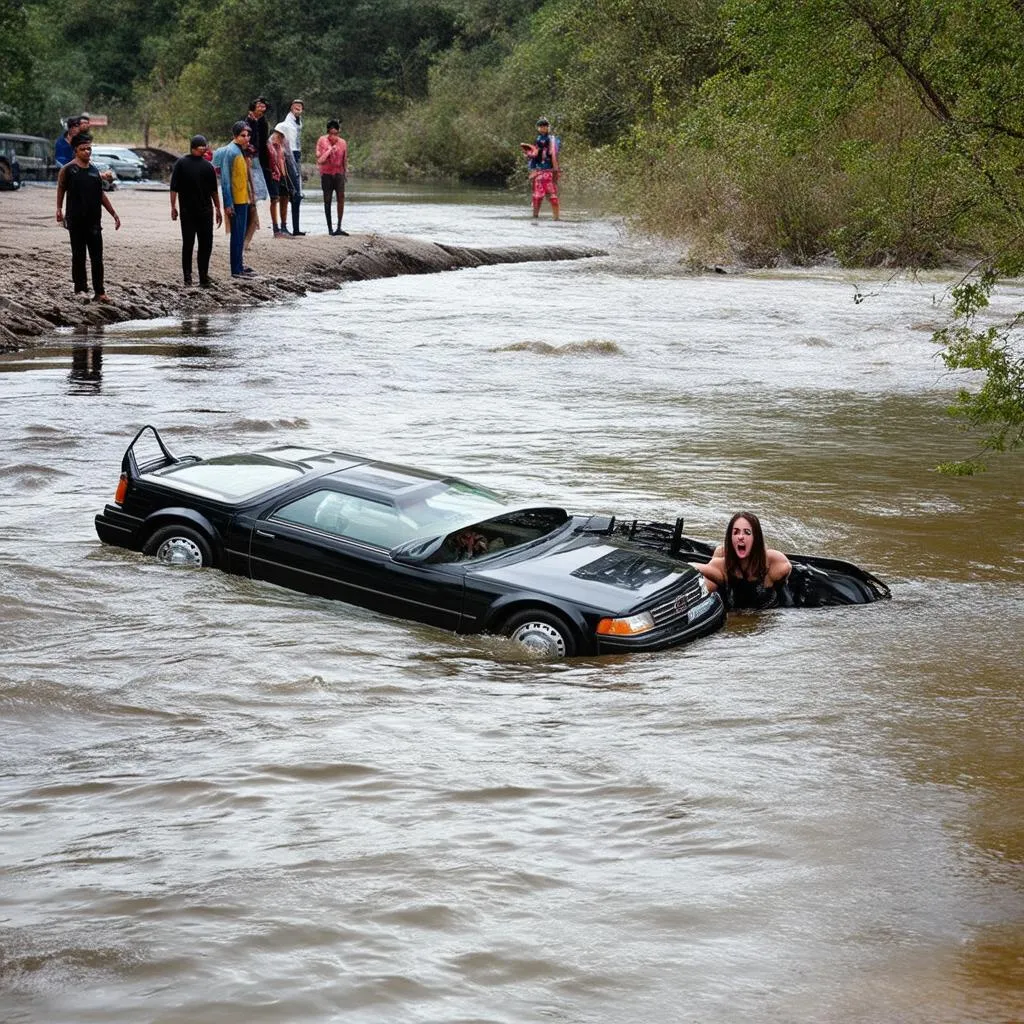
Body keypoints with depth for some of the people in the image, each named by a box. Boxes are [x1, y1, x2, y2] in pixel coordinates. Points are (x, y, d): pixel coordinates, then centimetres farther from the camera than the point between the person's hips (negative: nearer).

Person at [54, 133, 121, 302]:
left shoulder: (94, 170, 12)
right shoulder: (68, 169, -3)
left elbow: (101, 194, 18)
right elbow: (61, 189, -1)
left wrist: (114, 214, 17)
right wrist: (59, 210, -13)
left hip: (94, 221, 4)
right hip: (76, 221, -4)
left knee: (97, 258, 0)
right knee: (79, 257, 4)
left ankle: (99, 291, 1)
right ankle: (80, 288, 13)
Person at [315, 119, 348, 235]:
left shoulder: (343, 143, 1)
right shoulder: (322, 141, -5)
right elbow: (319, 160, -9)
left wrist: (345, 173, 13)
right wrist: (329, 151, -18)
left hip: (339, 174, 1)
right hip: (326, 174, -1)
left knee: (341, 197, -16)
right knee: (327, 200, 1)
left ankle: (339, 227, -18)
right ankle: (330, 228, 7)